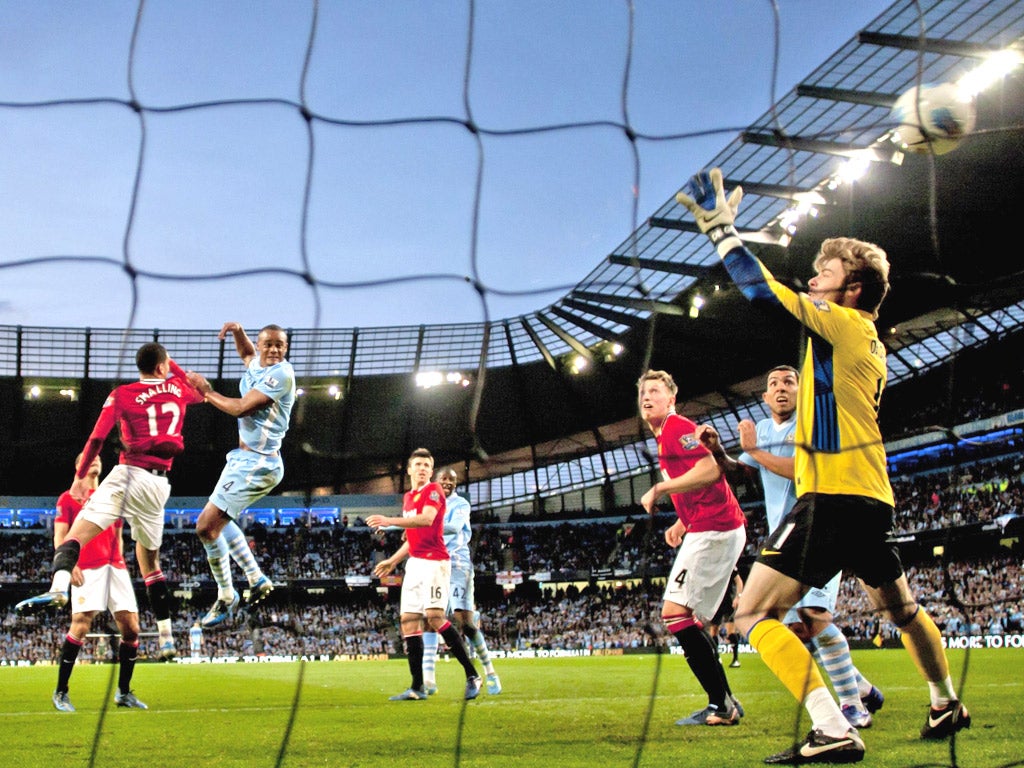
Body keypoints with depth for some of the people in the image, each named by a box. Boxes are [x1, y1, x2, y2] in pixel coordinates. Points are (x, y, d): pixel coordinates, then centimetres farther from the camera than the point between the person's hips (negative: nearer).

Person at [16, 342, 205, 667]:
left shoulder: (122, 394, 3)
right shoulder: (177, 388, 13)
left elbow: (97, 438, -3)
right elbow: (201, 393, 37)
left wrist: (80, 476, 6)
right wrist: (174, 366, 43)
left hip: (130, 475, -4)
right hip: (159, 484, 4)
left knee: (77, 532, -14)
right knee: (150, 559, 17)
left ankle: (58, 587, -45)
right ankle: (166, 638, 17)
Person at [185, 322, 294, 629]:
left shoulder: (281, 374, -19)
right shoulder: (258, 363, 7)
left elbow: (241, 408, -22)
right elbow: (246, 354, 33)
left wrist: (206, 392, -9)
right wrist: (238, 331, 13)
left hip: (256, 465, -10)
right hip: (244, 457, 10)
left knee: (207, 526, -9)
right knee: (219, 519, 25)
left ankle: (226, 596, 7)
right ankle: (257, 579, 32)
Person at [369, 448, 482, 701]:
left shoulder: (433, 490, -4)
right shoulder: (408, 497, 21)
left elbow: (426, 519, -24)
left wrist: (390, 521, -29)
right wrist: (392, 561, 27)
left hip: (434, 561, -9)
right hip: (414, 564, 9)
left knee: (434, 616, -20)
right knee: (408, 621, 2)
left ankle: (472, 675, -12)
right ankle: (417, 688, 4)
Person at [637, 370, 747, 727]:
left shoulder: (678, 427, -9)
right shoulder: (665, 435, 22)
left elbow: (710, 471, -24)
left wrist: (659, 489, -17)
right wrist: (681, 523, 19)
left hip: (714, 530, -11)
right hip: (706, 530, 11)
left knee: (675, 612, -14)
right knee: (687, 619, 12)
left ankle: (723, 706, -11)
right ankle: (724, 704, 14)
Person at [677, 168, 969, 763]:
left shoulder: (844, 323, -8)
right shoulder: (871, 344, 16)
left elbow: (762, 288, -13)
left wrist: (720, 227, -4)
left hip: (833, 497, -10)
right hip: (870, 496, 10)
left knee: (754, 613, -15)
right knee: (900, 607, 29)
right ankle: (947, 705, 47)